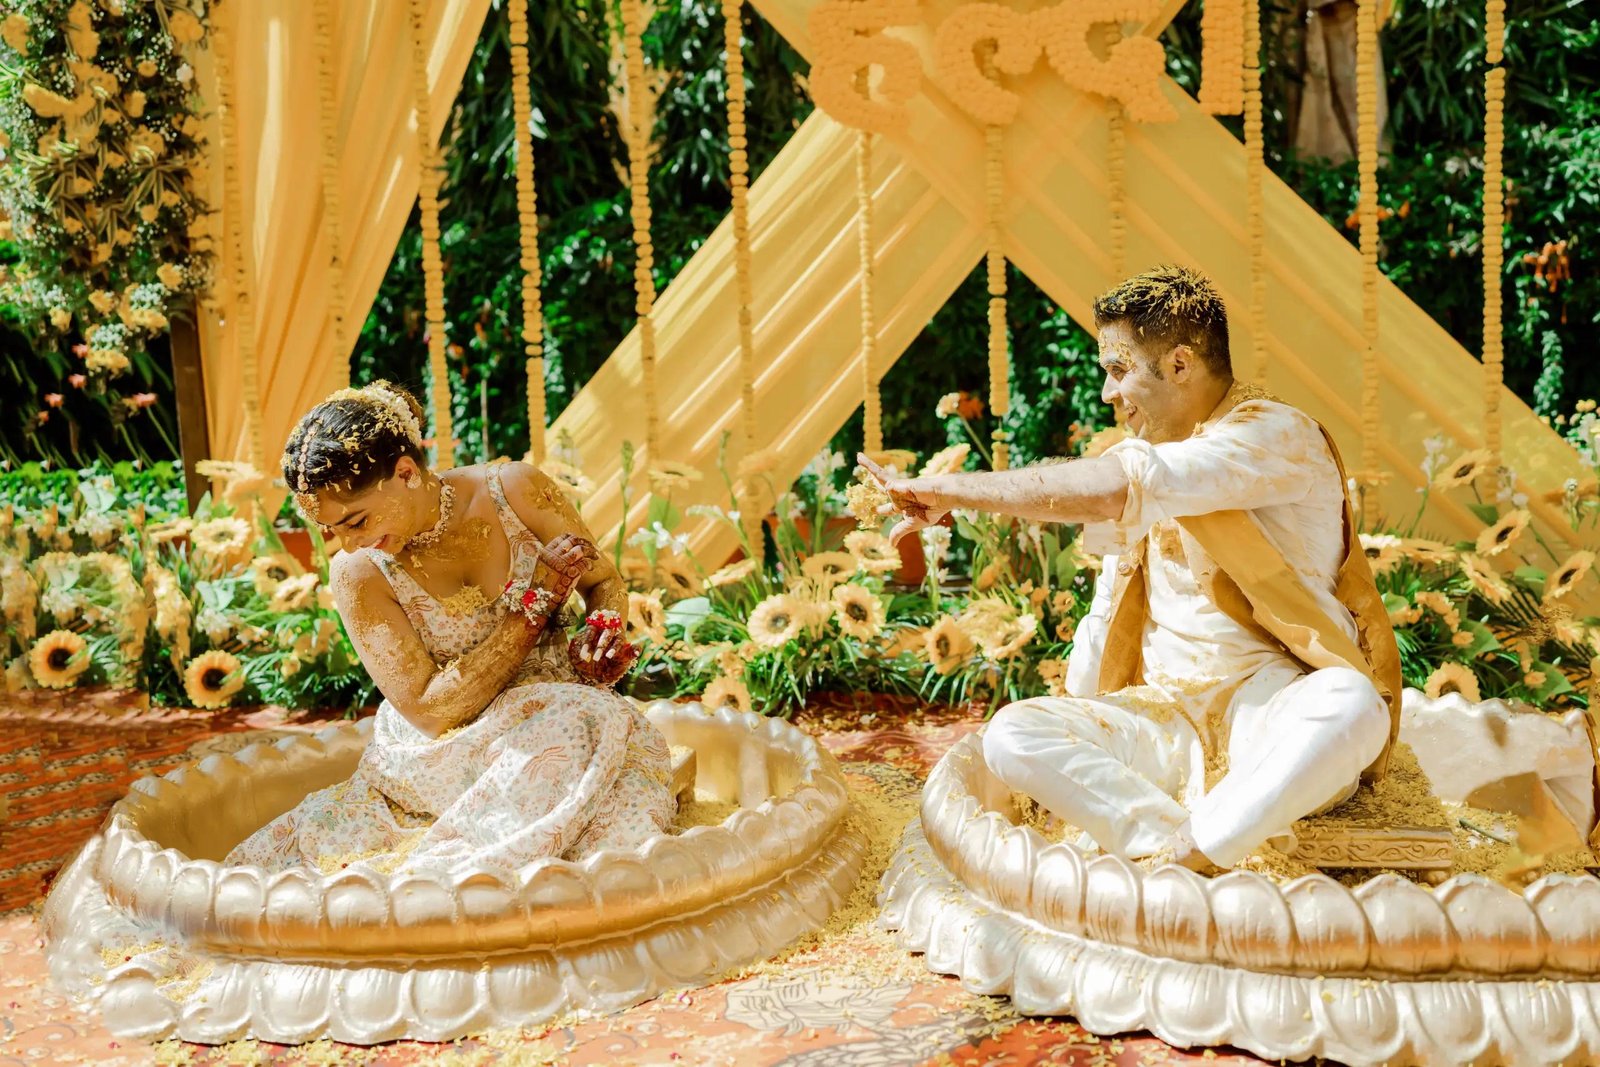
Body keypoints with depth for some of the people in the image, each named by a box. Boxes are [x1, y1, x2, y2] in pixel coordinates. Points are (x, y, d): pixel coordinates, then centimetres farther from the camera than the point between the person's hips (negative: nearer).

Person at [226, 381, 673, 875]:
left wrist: (604, 632, -17)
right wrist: (539, 598, -19)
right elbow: (428, 711, -14)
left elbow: (605, 583, 9)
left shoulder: (516, 492, -8)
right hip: (442, 756, -2)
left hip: (556, 715, 2)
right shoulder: (358, 574, -10)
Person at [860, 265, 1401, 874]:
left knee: (1351, 706, -40)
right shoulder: (1145, 453, 14)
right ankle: (1180, 847, -30)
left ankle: (1184, 859, -35)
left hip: (1274, 706, -6)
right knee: (1010, 735, -18)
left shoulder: (1278, 435, -13)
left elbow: (1108, 491, -26)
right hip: (1166, 715, 6)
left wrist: (951, 491, -20)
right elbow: (1110, 610, 21)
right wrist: (1070, 742, 16)